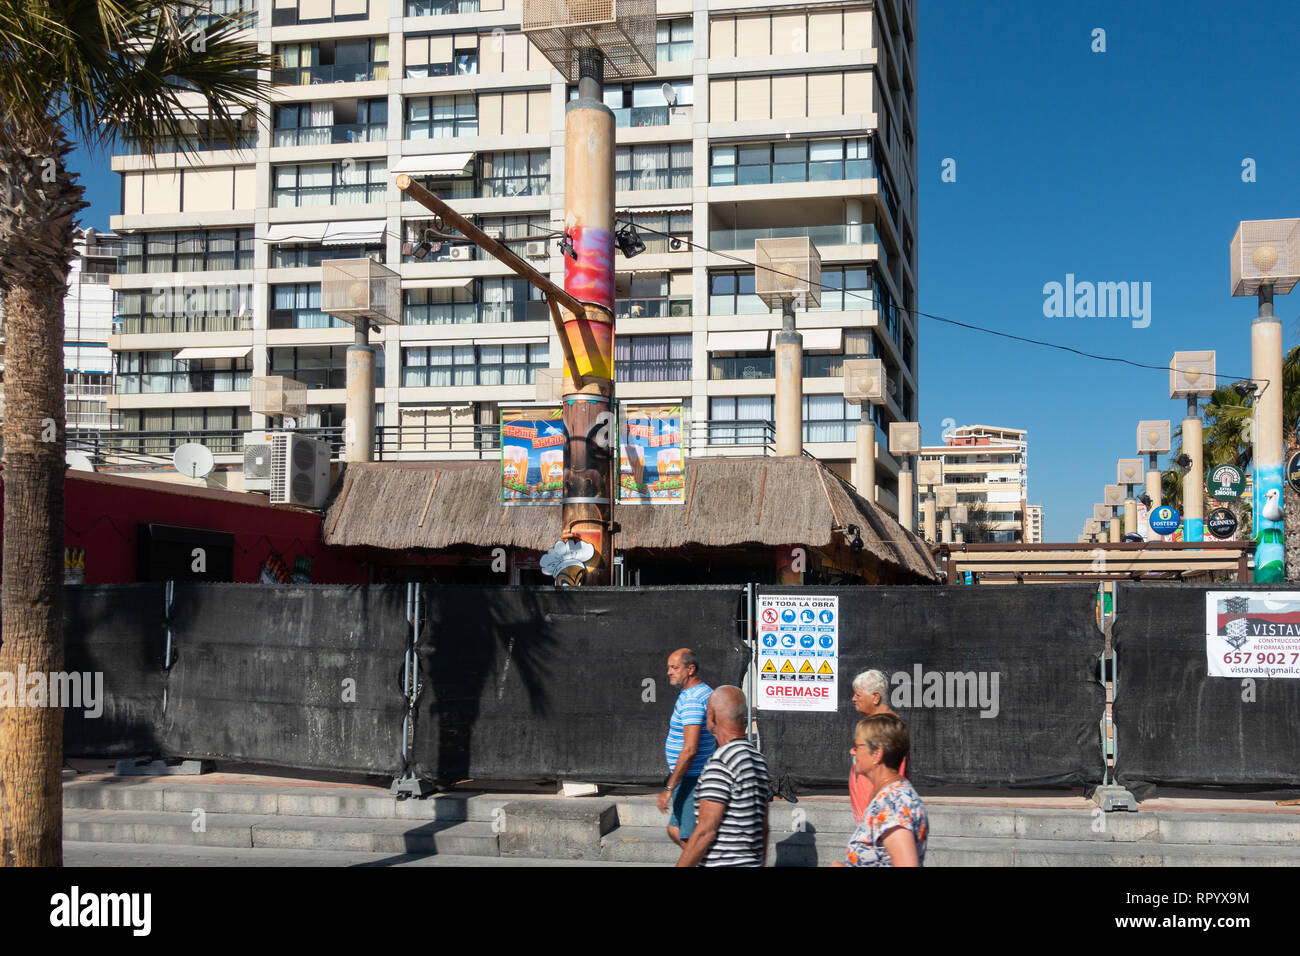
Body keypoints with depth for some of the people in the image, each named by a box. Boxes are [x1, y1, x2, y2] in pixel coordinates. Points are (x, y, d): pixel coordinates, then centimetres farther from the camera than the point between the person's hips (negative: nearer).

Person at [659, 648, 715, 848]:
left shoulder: (691, 700, -20)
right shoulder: (706, 692, 13)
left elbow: (689, 749, -27)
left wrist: (669, 788, -25)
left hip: (692, 779, -11)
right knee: (675, 831, 17)